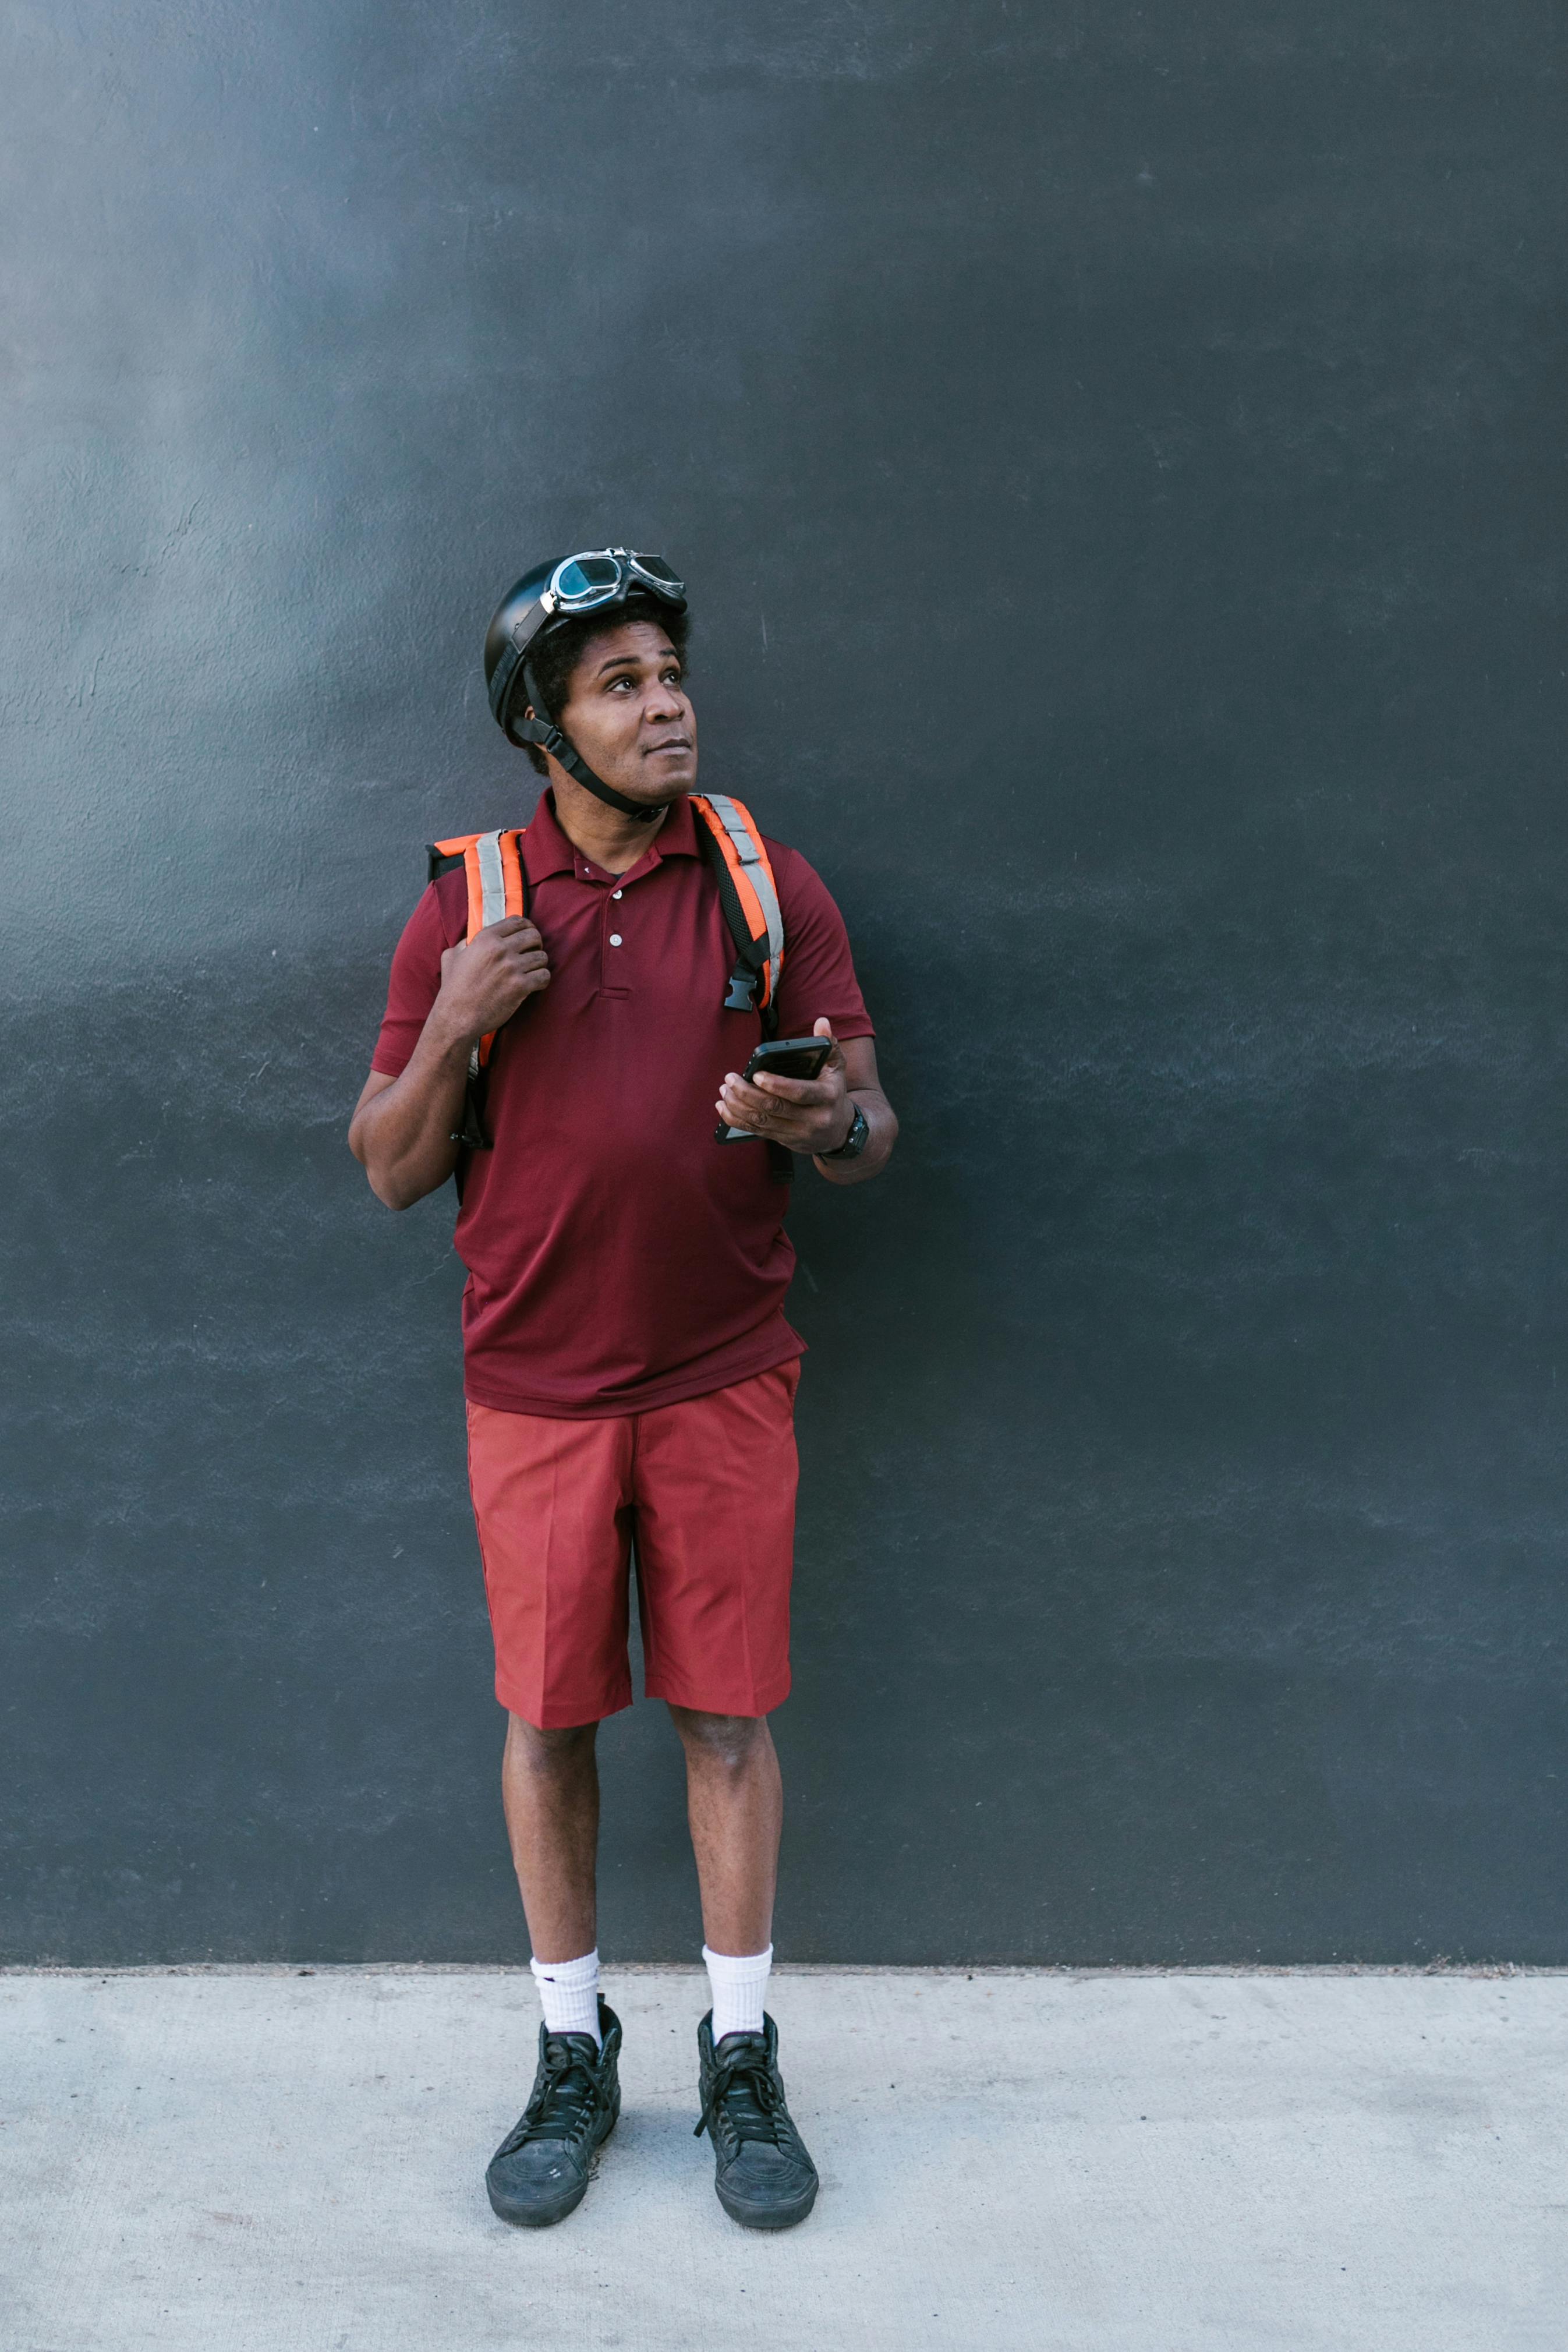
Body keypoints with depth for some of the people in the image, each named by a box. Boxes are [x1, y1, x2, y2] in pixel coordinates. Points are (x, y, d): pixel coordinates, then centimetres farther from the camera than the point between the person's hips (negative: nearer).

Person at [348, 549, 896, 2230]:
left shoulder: (769, 884, 1)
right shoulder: (466, 904, 1)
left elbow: (868, 1126, 1)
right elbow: (391, 1172, 2)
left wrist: (825, 1124, -23)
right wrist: (451, 1031, -16)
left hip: (722, 1378, 0)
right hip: (534, 1386, 1)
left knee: (727, 1714, 7)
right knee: (546, 1716, 9)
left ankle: (742, 2057, 25)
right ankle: (572, 2055, 28)